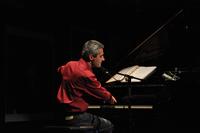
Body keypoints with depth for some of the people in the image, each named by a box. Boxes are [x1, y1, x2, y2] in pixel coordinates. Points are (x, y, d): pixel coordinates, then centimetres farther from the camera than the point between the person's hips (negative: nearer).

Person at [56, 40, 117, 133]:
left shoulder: (70, 65, 4)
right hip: (75, 118, -9)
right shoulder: (86, 75, -23)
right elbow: (100, 93, -7)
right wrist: (110, 98, 15)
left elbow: (60, 70, 32)